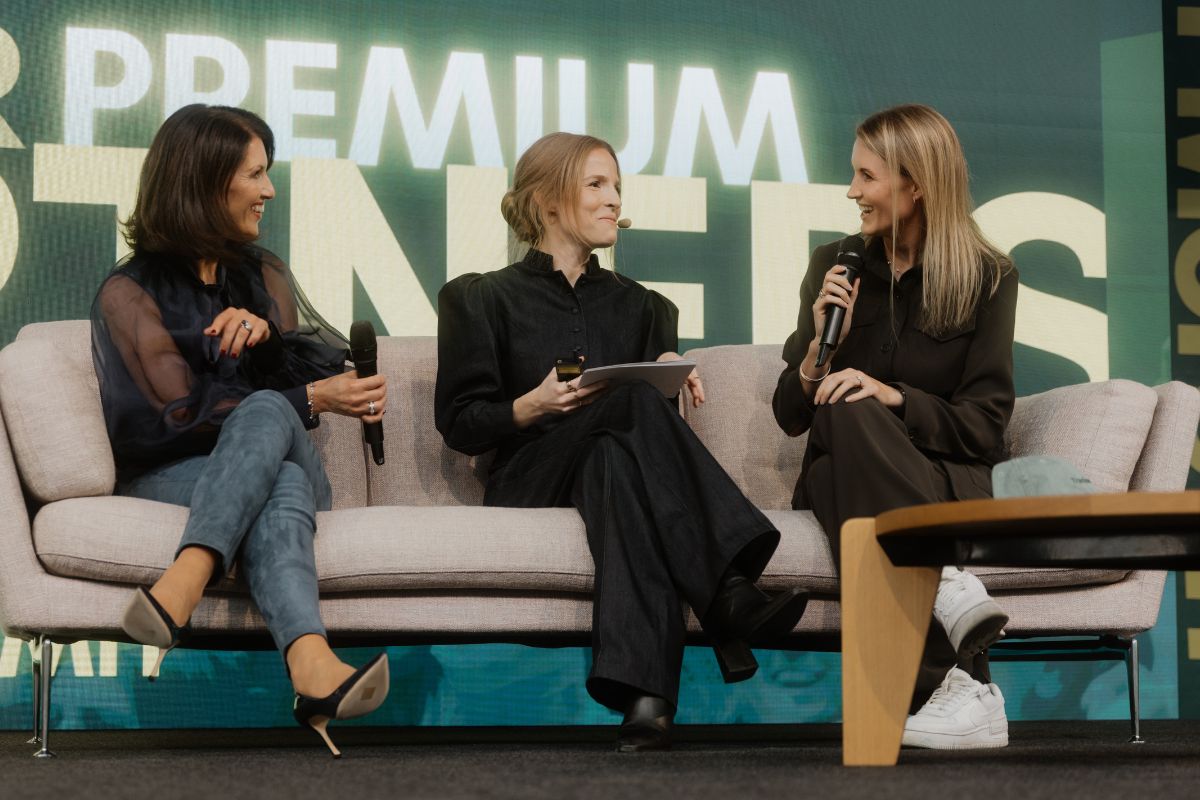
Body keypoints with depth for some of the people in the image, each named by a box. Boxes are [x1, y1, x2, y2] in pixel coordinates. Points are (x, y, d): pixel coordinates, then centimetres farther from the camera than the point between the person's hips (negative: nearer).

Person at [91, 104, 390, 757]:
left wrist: (268, 332, -13)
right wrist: (309, 400, -14)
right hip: (170, 476, -3)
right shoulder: (129, 293, 4)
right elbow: (180, 412, -8)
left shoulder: (262, 275, 23)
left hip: (282, 465, 3)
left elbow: (331, 364, 9)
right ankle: (311, 664, -67)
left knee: (264, 414, -36)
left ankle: (180, 586, -60)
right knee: (283, 486, -39)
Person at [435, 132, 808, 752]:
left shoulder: (638, 306, 29)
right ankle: (726, 594, -50)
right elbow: (459, 425, 6)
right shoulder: (483, 300, 15)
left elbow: (660, 414, 23)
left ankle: (643, 698, -59)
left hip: (611, 463, 3)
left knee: (618, 463, -38)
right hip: (530, 484, -3)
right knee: (633, 403, -34)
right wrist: (533, 406, -12)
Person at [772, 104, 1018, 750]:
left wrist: (895, 398, -20)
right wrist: (819, 346, -8)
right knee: (846, 413, -34)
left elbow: (983, 425, -3)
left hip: (944, 480, -2)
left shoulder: (987, 278, 4)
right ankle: (948, 586, -48)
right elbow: (790, 417, 11)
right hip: (840, 479, 2)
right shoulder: (835, 265, 11)